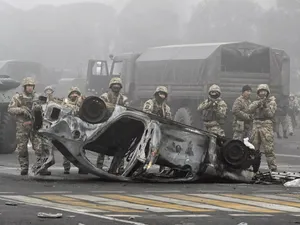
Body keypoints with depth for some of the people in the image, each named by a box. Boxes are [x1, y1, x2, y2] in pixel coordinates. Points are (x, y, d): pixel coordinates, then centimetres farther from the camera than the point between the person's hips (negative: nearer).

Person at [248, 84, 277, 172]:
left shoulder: (272, 102, 5)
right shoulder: (256, 102, 17)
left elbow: (271, 114, -6)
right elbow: (250, 109, -3)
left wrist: (265, 106, -18)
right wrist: (259, 103, -16)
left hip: (266, 126, -5)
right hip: (256, 126, 5)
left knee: (269, 149, -11)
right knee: (254, 148, 8)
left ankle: (273, 168, -11)